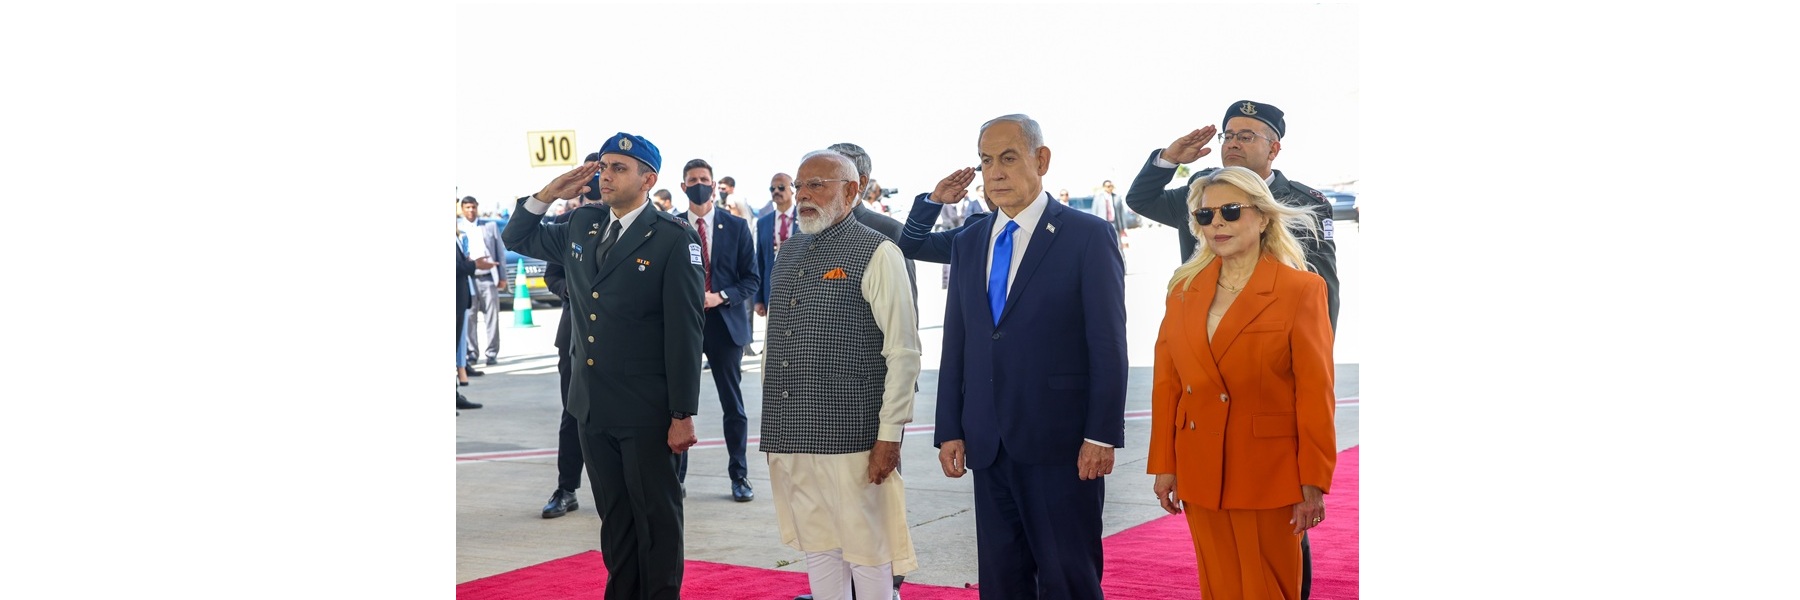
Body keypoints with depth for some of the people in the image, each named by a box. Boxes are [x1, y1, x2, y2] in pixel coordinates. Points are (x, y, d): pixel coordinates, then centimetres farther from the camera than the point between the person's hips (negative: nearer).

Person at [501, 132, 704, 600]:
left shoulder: (674, 239, -10)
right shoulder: (582, 226, 9)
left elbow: (684, 333, -13)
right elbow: (517, 238, 25)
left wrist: (683, 415, -15)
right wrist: (548, 194, 6)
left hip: (646, 411, -6)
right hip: (592, 404, 6)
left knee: (657, 514, 5)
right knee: (613, 513, 16)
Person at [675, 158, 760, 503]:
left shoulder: (736, 227, 2)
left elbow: (751, 278, 1)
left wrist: (721, 297, -13)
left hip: (726, 323, 0)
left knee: (733, 405, 6)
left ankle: (739, 476, 16)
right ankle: (676, 475, 14)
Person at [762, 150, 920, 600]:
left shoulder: (877, 253, -7)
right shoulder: (789, 252, 13)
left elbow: (903, 351, -11)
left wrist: (889, 436, -15)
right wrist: (773, 424, 15)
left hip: (851, 437, -6)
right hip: (790, 435, 6)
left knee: (867, 551, 1)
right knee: (817, 547, 14)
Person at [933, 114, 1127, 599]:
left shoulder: (1088, 236, -4)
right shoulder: (968, 244, 13)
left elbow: (1108, 345, -8)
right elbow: (956, 345, 13)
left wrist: (1101, 436, -13)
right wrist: (950, 431, 7)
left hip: (1061, 446, -5)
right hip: (988, 446, 5)